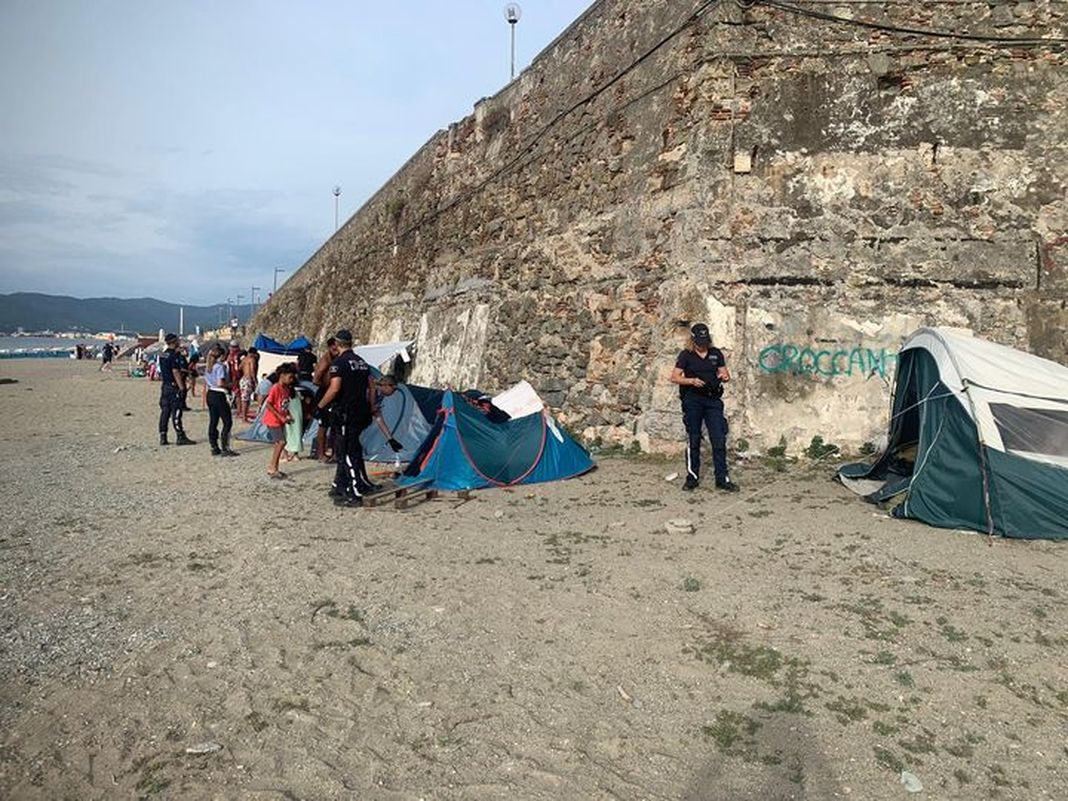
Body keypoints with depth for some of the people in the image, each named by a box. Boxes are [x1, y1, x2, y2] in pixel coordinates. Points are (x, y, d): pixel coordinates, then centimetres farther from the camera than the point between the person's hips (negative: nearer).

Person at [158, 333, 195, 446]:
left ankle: (163, 437, 11)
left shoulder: (162, 355, 13)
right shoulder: (175, 355, -14)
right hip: (174, 387, -8)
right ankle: (180, 437, -4)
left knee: (165, 411, 9)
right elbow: (175, 372, -19)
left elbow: (161, 373, 19)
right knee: (176, 412, -6)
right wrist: (182, 388, -18)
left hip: (165, 386, 9)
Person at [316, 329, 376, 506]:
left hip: (345, 414, -8)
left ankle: (356, 494, -3)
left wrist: (320, 406, -9)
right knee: (345, 450, 19)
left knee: (348, 453, -4)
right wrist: (370, 409, 23)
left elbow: (334, 388, -20)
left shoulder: (339, 362, -11)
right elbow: (371, 388, 16)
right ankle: (340, 486, 28)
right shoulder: (362, 362, 14)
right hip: (361, 413, 8)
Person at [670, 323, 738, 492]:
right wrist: (692, 381, -18)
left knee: (719, 440, -3)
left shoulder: (716, 354, 8)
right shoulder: (686, 355, 1)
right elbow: (674, 377, -3)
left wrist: (725, 377, -13)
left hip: (713, 400, 2)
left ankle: (722, 478, 3)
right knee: (693, 441, 5)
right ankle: (692, 478, 16)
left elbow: (725, 374, 11)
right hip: (692, 400, -2)